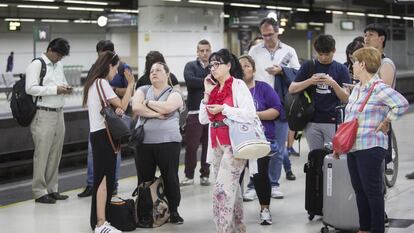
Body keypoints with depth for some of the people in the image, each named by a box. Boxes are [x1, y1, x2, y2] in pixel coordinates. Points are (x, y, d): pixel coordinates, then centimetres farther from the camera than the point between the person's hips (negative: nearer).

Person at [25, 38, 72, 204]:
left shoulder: (58, 65, 16)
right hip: (43, 114, -8)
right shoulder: (36, 64, -8)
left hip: (58, 114, 8)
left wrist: (66, 88, 6)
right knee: (42, 154, -3)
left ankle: (51, 189, 20)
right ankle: (39, 192, 3)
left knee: (55, 154, 11)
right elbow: (31, 88, -18)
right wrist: (55, 89, -20)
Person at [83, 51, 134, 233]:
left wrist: (115, 109, -8)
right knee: (105, 178, -10)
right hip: (104, 134, -10)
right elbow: (122, 105, -10)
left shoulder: (92, 83, 16)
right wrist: (130, 84, -3)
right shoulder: (102, 83, -13)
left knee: (100, 178, 13)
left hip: (96, 133, 10)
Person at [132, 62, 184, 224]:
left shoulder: (174, 94, 4)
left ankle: (173, 211, 14)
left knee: (170, 178, 2)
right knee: (145, 179, 6)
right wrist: (156, 114, -12)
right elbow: (136, 108, -6)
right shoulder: (143, 90, 11)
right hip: (143, 142, 2)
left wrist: (147, 103, -4)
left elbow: (166, 107, -16)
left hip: (168, 142, -2)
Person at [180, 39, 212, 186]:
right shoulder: (191, 66, 7)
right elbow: (189, 80, -13)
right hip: (195, 112, -2)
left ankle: (205, 175, 14)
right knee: (191, 145, -2)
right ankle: (189, 176, 8)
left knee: (209, 145, 4)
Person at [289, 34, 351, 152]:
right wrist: (310, 81, -12)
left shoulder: (341, 69, 5)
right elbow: (292, 89, 3)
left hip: (332, 121, -1)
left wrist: (333, 83, -16)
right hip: (312, 121, 1)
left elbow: (346, 98, 0)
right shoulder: (308, 67, 7)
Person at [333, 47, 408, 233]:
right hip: (352, 147, 9)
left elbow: (402, 104, -25)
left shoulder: (379, 88, -12)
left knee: (372, 190, -2)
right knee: (359, 190, 13)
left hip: (370, 148, -9)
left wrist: (386, 122, -14)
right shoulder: (357, 88, 16)